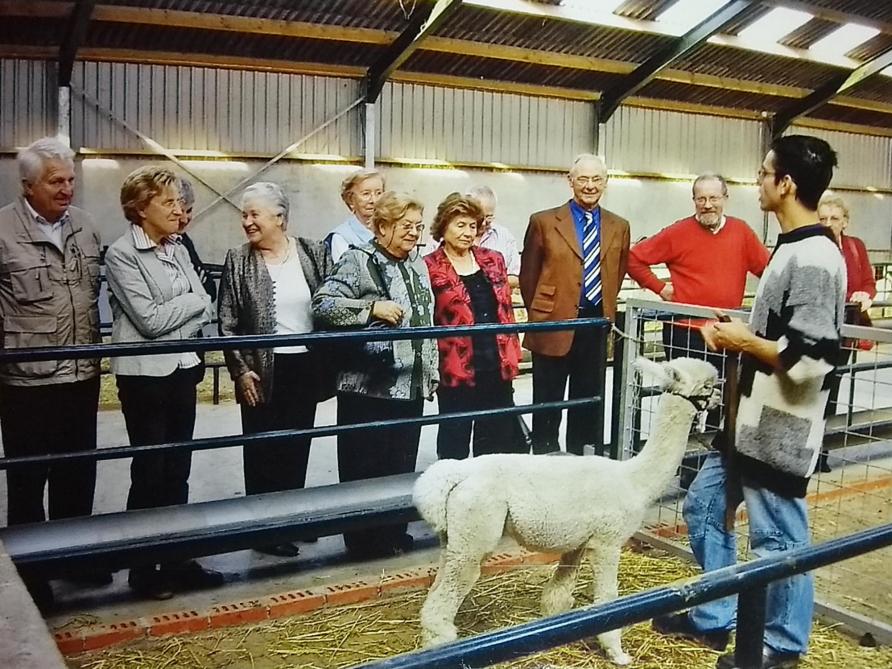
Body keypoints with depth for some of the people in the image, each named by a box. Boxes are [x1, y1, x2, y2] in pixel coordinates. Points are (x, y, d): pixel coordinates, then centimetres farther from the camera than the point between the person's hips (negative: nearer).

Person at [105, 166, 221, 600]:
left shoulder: (178, 251, 9)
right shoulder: (121, 254, -10)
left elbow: (205, 310, 4)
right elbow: (151, 320, -17)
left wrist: (173, 314, -12)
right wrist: (192, 300, -5)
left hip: (182, 370, 6)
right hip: (144, 375, -6)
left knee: (177, 469, 12)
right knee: (150, 471, 3)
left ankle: (177, 560, 23)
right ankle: (144, 569, 17)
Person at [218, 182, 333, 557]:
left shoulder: (313, 252, 0)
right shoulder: (238, 261, -4)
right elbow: (227, 323, -4)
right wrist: (240, 370, -9)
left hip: (306, 366, 3)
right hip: (261, 370, -2)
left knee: (297, 445, 13)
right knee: (262, 449, 6)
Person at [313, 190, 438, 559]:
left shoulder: (418, 266, 15)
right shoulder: (357, 261, -7)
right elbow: (323, 304, -15)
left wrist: (432, 372, 20)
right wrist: (372, 307, -21)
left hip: (411, 386, 6)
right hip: (367, 386, -6)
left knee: (402, 463, 12)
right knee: (364, 466, 1)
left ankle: (394, 532, 25)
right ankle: (363, 539, 14)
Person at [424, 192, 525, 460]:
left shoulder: (493, 260, 9)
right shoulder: (429, 268, -6)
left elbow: (506, 309, 13)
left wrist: (512, 354, 9)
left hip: (497, 364, 5)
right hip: (456, 368, -4)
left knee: (500, 437, 13)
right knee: (455, 437, 9)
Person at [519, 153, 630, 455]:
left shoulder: (619, 227, 8)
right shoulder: (544, 222, -2)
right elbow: (528, 276, 4)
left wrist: (605, 314, 14)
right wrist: (541, 316, 7)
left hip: (598, 326, 3)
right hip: (554, 326, -3)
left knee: (588, 401, 12)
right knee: (548, 402, 5)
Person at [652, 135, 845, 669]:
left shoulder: (814, 260, -21)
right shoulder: (793, 250, 10)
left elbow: (810, 360, -27)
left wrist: (745, 342, -15)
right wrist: (738, 336, 6)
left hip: (781, 431, -10)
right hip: (754, 420, 10)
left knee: (779, 540, 6)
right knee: (704, 508, 18)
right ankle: (714, 619, 33)